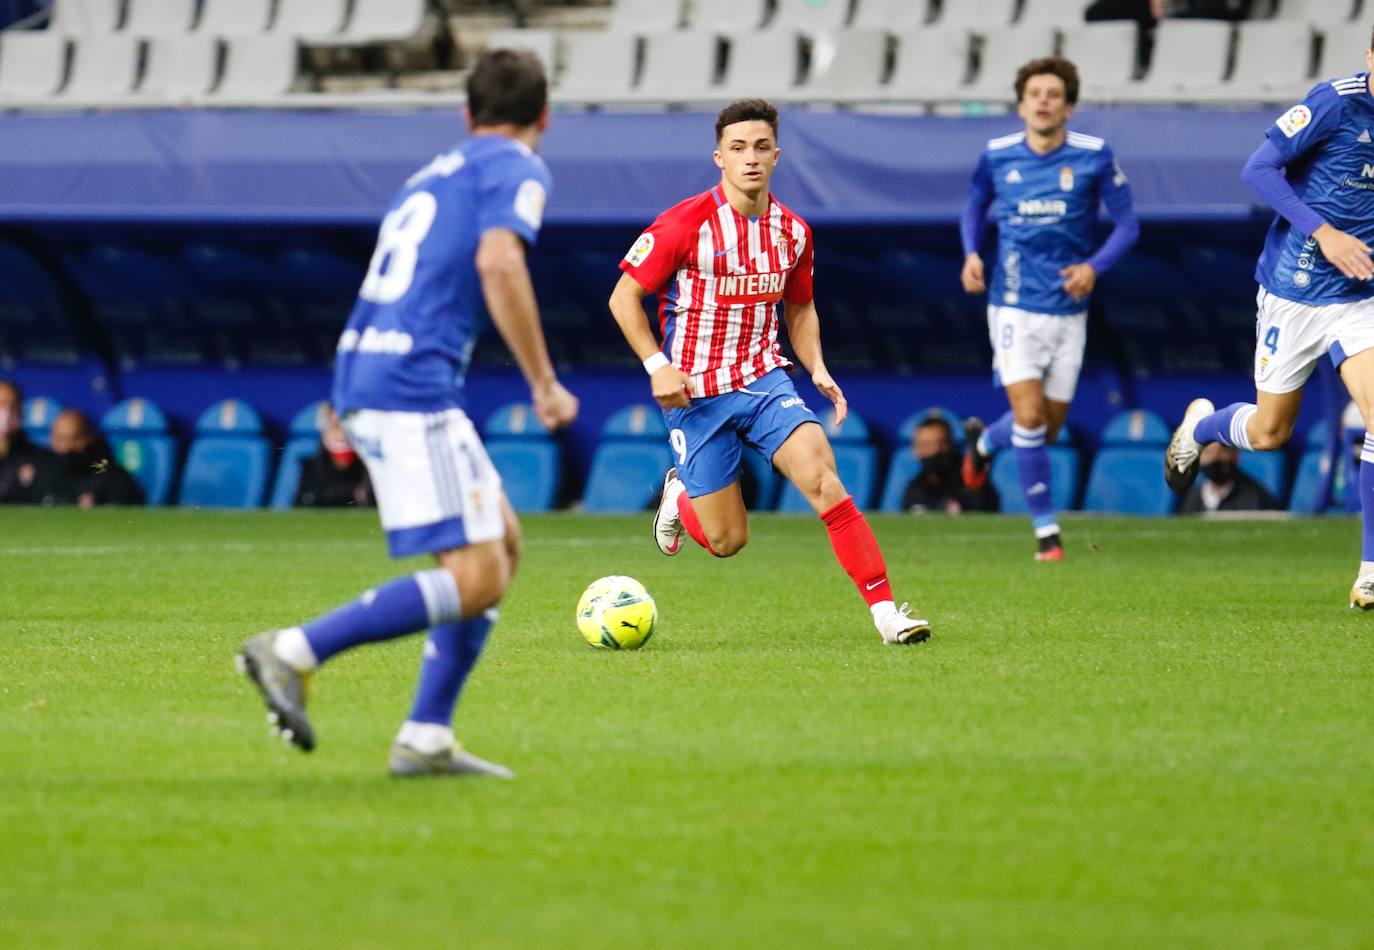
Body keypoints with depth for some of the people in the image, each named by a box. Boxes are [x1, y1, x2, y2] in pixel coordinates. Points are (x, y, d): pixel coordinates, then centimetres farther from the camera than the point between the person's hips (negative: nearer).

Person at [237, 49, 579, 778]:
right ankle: (295, 652, -18)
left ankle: (427, 739, 9)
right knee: (477, 579, -11)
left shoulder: (433, 174, 27)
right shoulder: (516, 168, 1)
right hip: (413, 386, -9)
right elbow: (499, 261, -17)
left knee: (501, 544, 15)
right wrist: (544, 384, -13)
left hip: (361, 377, 9)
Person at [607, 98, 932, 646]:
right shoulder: (686, 224, -12)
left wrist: (817, 368, 2)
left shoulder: (792, 231, 3)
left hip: (764, 380, 3)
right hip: (695, 394, -3)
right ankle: (680, 496, 37)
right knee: (726, 541, 0)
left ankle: (885, 611, -24)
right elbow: (624, 298, -5)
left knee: (822, 477, -22)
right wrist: (657, 365, -16)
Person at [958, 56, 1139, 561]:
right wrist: (971, 254, -4)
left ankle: (983, 440, 44)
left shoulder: (1094, 157, -7)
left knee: (1049, 428, 10)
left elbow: (1127, 224, -1)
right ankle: (1045, 528, -2)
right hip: (1014, 306, -1)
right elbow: (975, 207, 15)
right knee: (1029, 414, -15)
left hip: (1068, 309, 1)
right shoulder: (997, 156, -4)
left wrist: (1094, 266, -19)